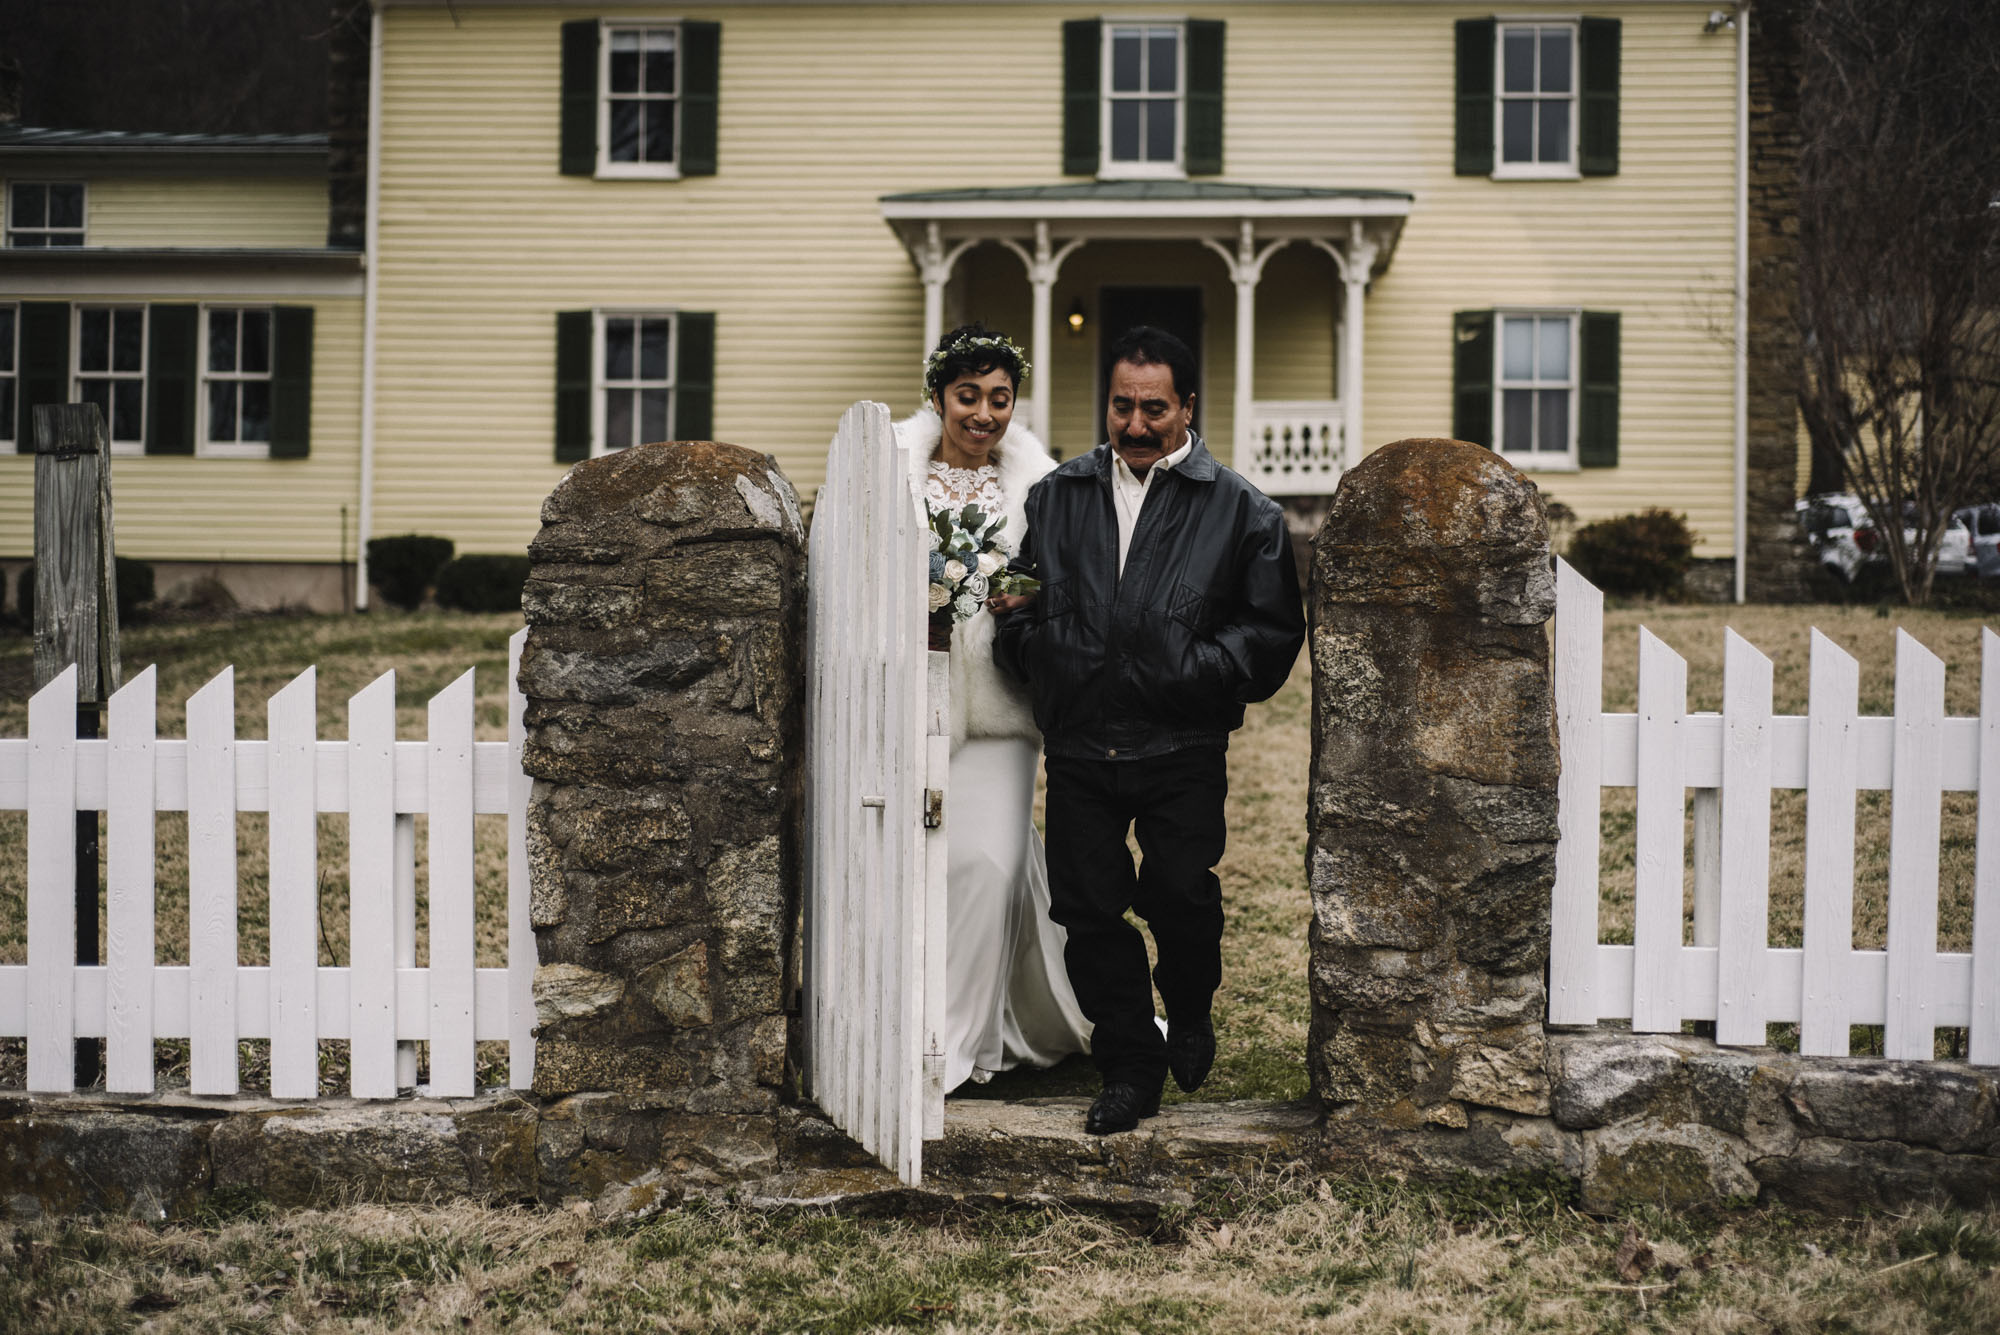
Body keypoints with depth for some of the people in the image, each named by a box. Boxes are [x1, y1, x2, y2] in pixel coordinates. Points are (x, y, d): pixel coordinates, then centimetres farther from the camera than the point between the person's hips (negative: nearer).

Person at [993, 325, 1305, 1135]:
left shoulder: (1240, 511, 4)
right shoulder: (1056, 498, 13)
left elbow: (1274, 628, 2)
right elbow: (1017, 600, 18)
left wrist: (1201, 671, -13)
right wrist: (1031, 649, -3)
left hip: (1183, 747, -3)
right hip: (1078, 744, 3)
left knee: (1181, 898, -4)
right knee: (1089, 909, 3)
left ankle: (1190, 1014, 29)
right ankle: (1130, 1069, 18)